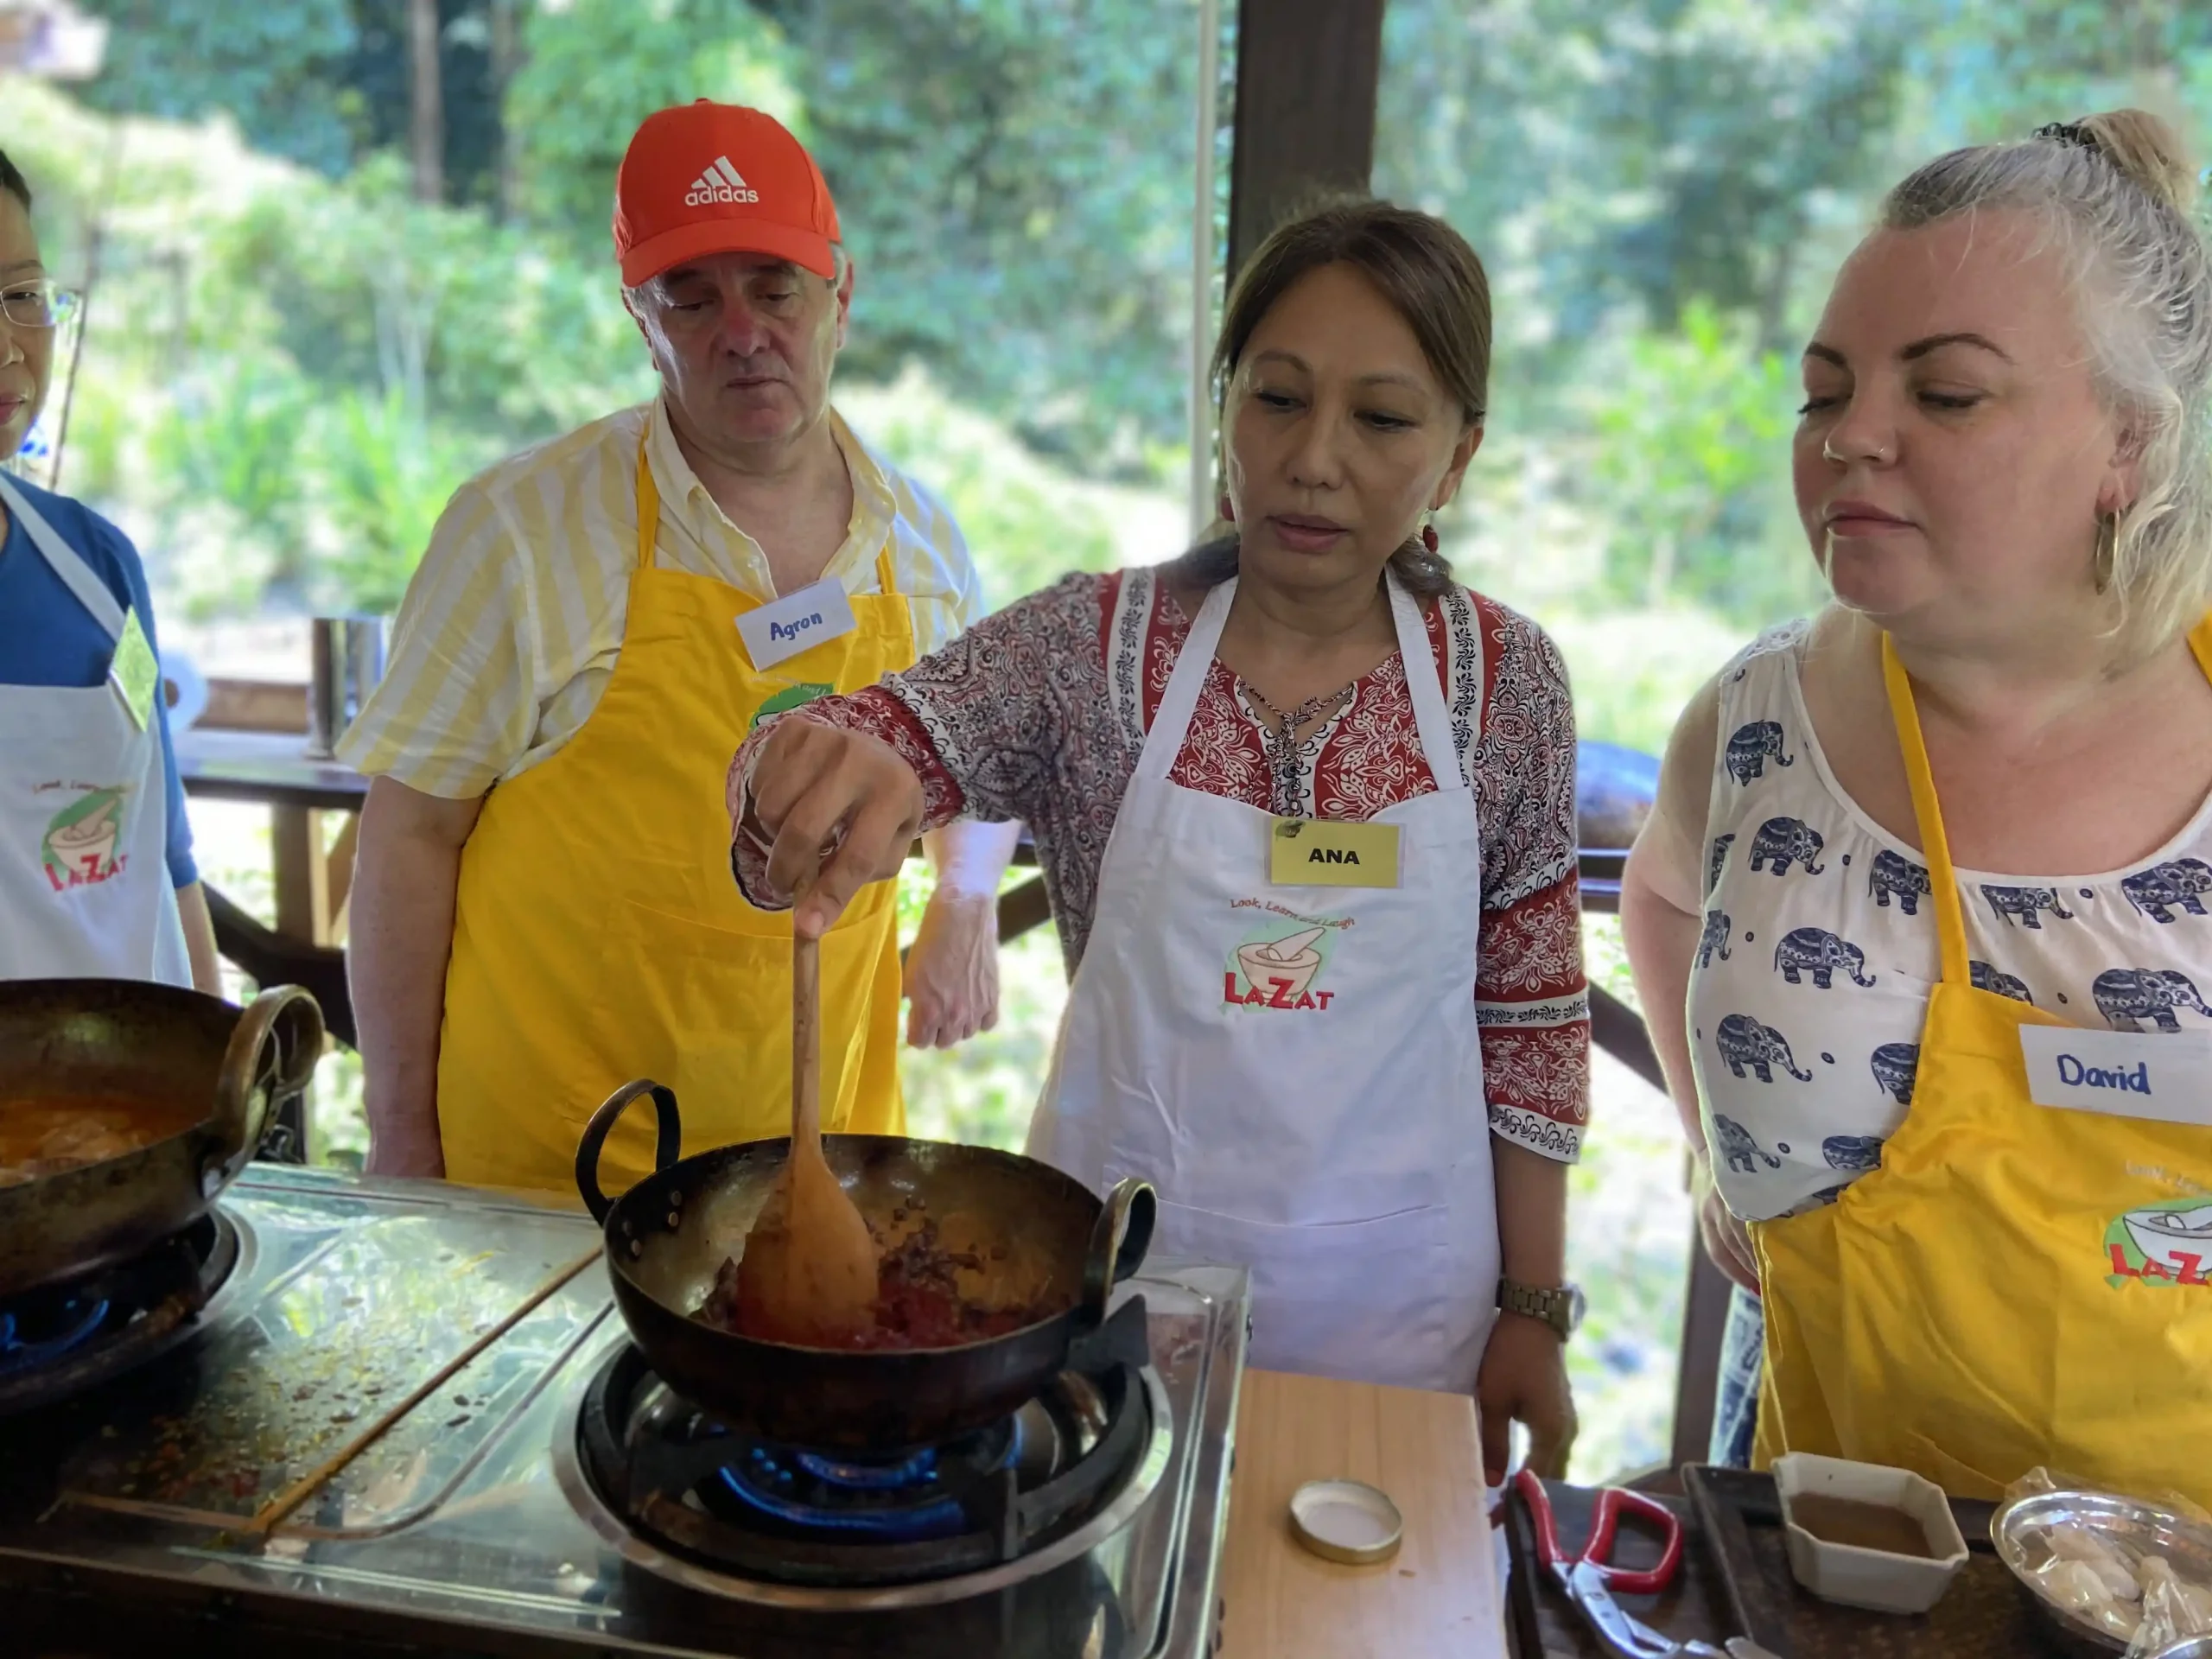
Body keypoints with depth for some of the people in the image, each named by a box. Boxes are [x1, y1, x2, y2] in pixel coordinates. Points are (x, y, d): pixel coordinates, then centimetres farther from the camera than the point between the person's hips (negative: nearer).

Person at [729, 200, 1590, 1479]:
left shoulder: (1506, 680, -6)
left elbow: (1533, 1017, 0)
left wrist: (1535, 1309, 2)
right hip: (1114, 1257, 0)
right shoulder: (1093, 643, -8)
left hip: (1395, 1300, 1)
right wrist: (817, 762, -40)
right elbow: (868, 750, -16)